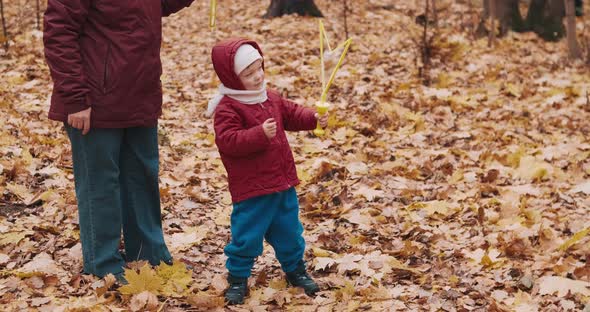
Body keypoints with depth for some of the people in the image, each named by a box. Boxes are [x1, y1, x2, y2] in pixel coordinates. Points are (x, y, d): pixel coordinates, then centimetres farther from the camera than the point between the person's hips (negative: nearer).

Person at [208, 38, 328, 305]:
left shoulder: (270, 98, 8)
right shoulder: (227, 108, -17)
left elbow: (291, 114, 18)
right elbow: (228, 141, -27)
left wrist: (314, 118, 0)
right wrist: (260, 134, -36)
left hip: (283, 182, 7)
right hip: (252, 188, -7)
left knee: (289, 231, 19)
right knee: (247, 235, 0)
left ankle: (295, 270, 36)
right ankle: (237, 278, 18)